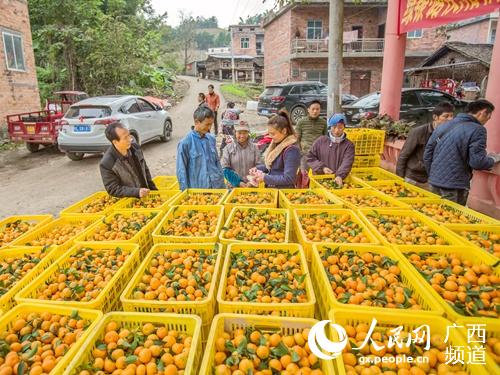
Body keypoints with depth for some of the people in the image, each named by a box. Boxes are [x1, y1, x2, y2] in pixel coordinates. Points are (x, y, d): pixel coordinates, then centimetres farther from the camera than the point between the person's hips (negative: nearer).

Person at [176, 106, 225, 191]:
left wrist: (222, 186, 11)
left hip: (216, 187, 5)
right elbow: (181, 170, -6)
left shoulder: (211, 139, 5)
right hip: (197, 189, -4)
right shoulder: (185, 143, -10)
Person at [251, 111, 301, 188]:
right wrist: (257, 168, 2)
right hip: (271, 188, 7)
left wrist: (265, 178, -21)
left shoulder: (291, 150, -21)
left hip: (283, 191, -7)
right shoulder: (276, 143, 4)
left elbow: (288, 178, -23)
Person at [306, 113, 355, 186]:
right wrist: (322, 168, -1)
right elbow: (310, 157, 12)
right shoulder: (321, 141, 10)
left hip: (338, 181, -1)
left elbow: (347, 163, -8)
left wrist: (340, 176, -26)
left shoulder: (349, 145, 6)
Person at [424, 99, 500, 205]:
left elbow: (427, 154, 11)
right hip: (454, 188, -6)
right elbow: (477, 162, -14)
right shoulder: (477, 129, -10)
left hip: (434, 183, 6)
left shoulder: (443, 126, 9)